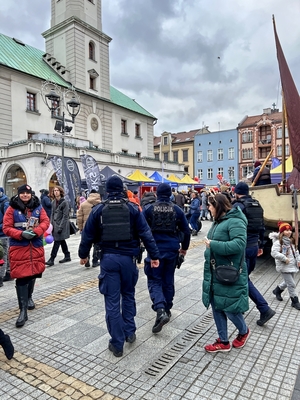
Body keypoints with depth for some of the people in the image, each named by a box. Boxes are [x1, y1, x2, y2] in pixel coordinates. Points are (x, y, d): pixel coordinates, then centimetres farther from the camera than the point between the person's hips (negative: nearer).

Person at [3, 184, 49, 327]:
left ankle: (29, 297, 41)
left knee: (33, 273, 16)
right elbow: (6, 228, -6)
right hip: (18, 247, -3)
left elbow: (46, 221, -2)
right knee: (21, 276, -5)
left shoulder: (38, 207, 4)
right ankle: (23, 310, 0)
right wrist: (21, 234, -21)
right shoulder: (12, 208, -3)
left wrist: (35, 231, -19)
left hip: (36, 246, 3)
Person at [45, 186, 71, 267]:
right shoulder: (54, 202, 9)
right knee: (62, 241, 14)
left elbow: (65, 216, -13)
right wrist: (51, 224, 3)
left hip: (62, 224, -7)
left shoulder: (64, 202, -11)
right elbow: (52, 213, 13)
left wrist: (60, 227, -17)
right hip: (55, 224, 7)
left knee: (57, 242, -6)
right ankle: (67, 256, 25)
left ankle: (51, 259, -2)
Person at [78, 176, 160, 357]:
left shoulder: (98, 210, -1)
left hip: (108, 258, -1)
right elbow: (146, 233, -6)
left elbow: (88, 235, 3)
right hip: (128, 257, 1)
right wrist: (154, 255, 0)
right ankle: (130, 333, 29)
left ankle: (117, 344, 15)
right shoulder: (132, 208, -2)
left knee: (112, 301, 7)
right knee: (128, 295, 21)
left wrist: (83, 254, 18)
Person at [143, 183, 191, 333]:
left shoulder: (149, 208, -6)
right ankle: (167, 310, 29)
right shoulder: (177, 209, 1)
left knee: (155, 281, 5)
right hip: (172, 249, 3)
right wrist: (184, 247, 21)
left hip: (155, 249, -3)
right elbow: (186, 231, 6)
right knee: (168, 280, 17)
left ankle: (160, 310, -15)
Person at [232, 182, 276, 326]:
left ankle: (265, 309, -2)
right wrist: (260, 245, 23)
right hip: (254, 246, 8)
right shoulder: (257, 205, 10)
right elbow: (262, 227, 15)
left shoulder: (238, 205, -13)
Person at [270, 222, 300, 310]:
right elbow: (274, 253, -24)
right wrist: (284, 258, -24)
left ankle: (277, 290, 45)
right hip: (284, 267, -8)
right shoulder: (278, 242, -16)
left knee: (288, 282, 21)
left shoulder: (291, 241, 10)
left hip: (292, 266, 8)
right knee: (291, 284, -4)